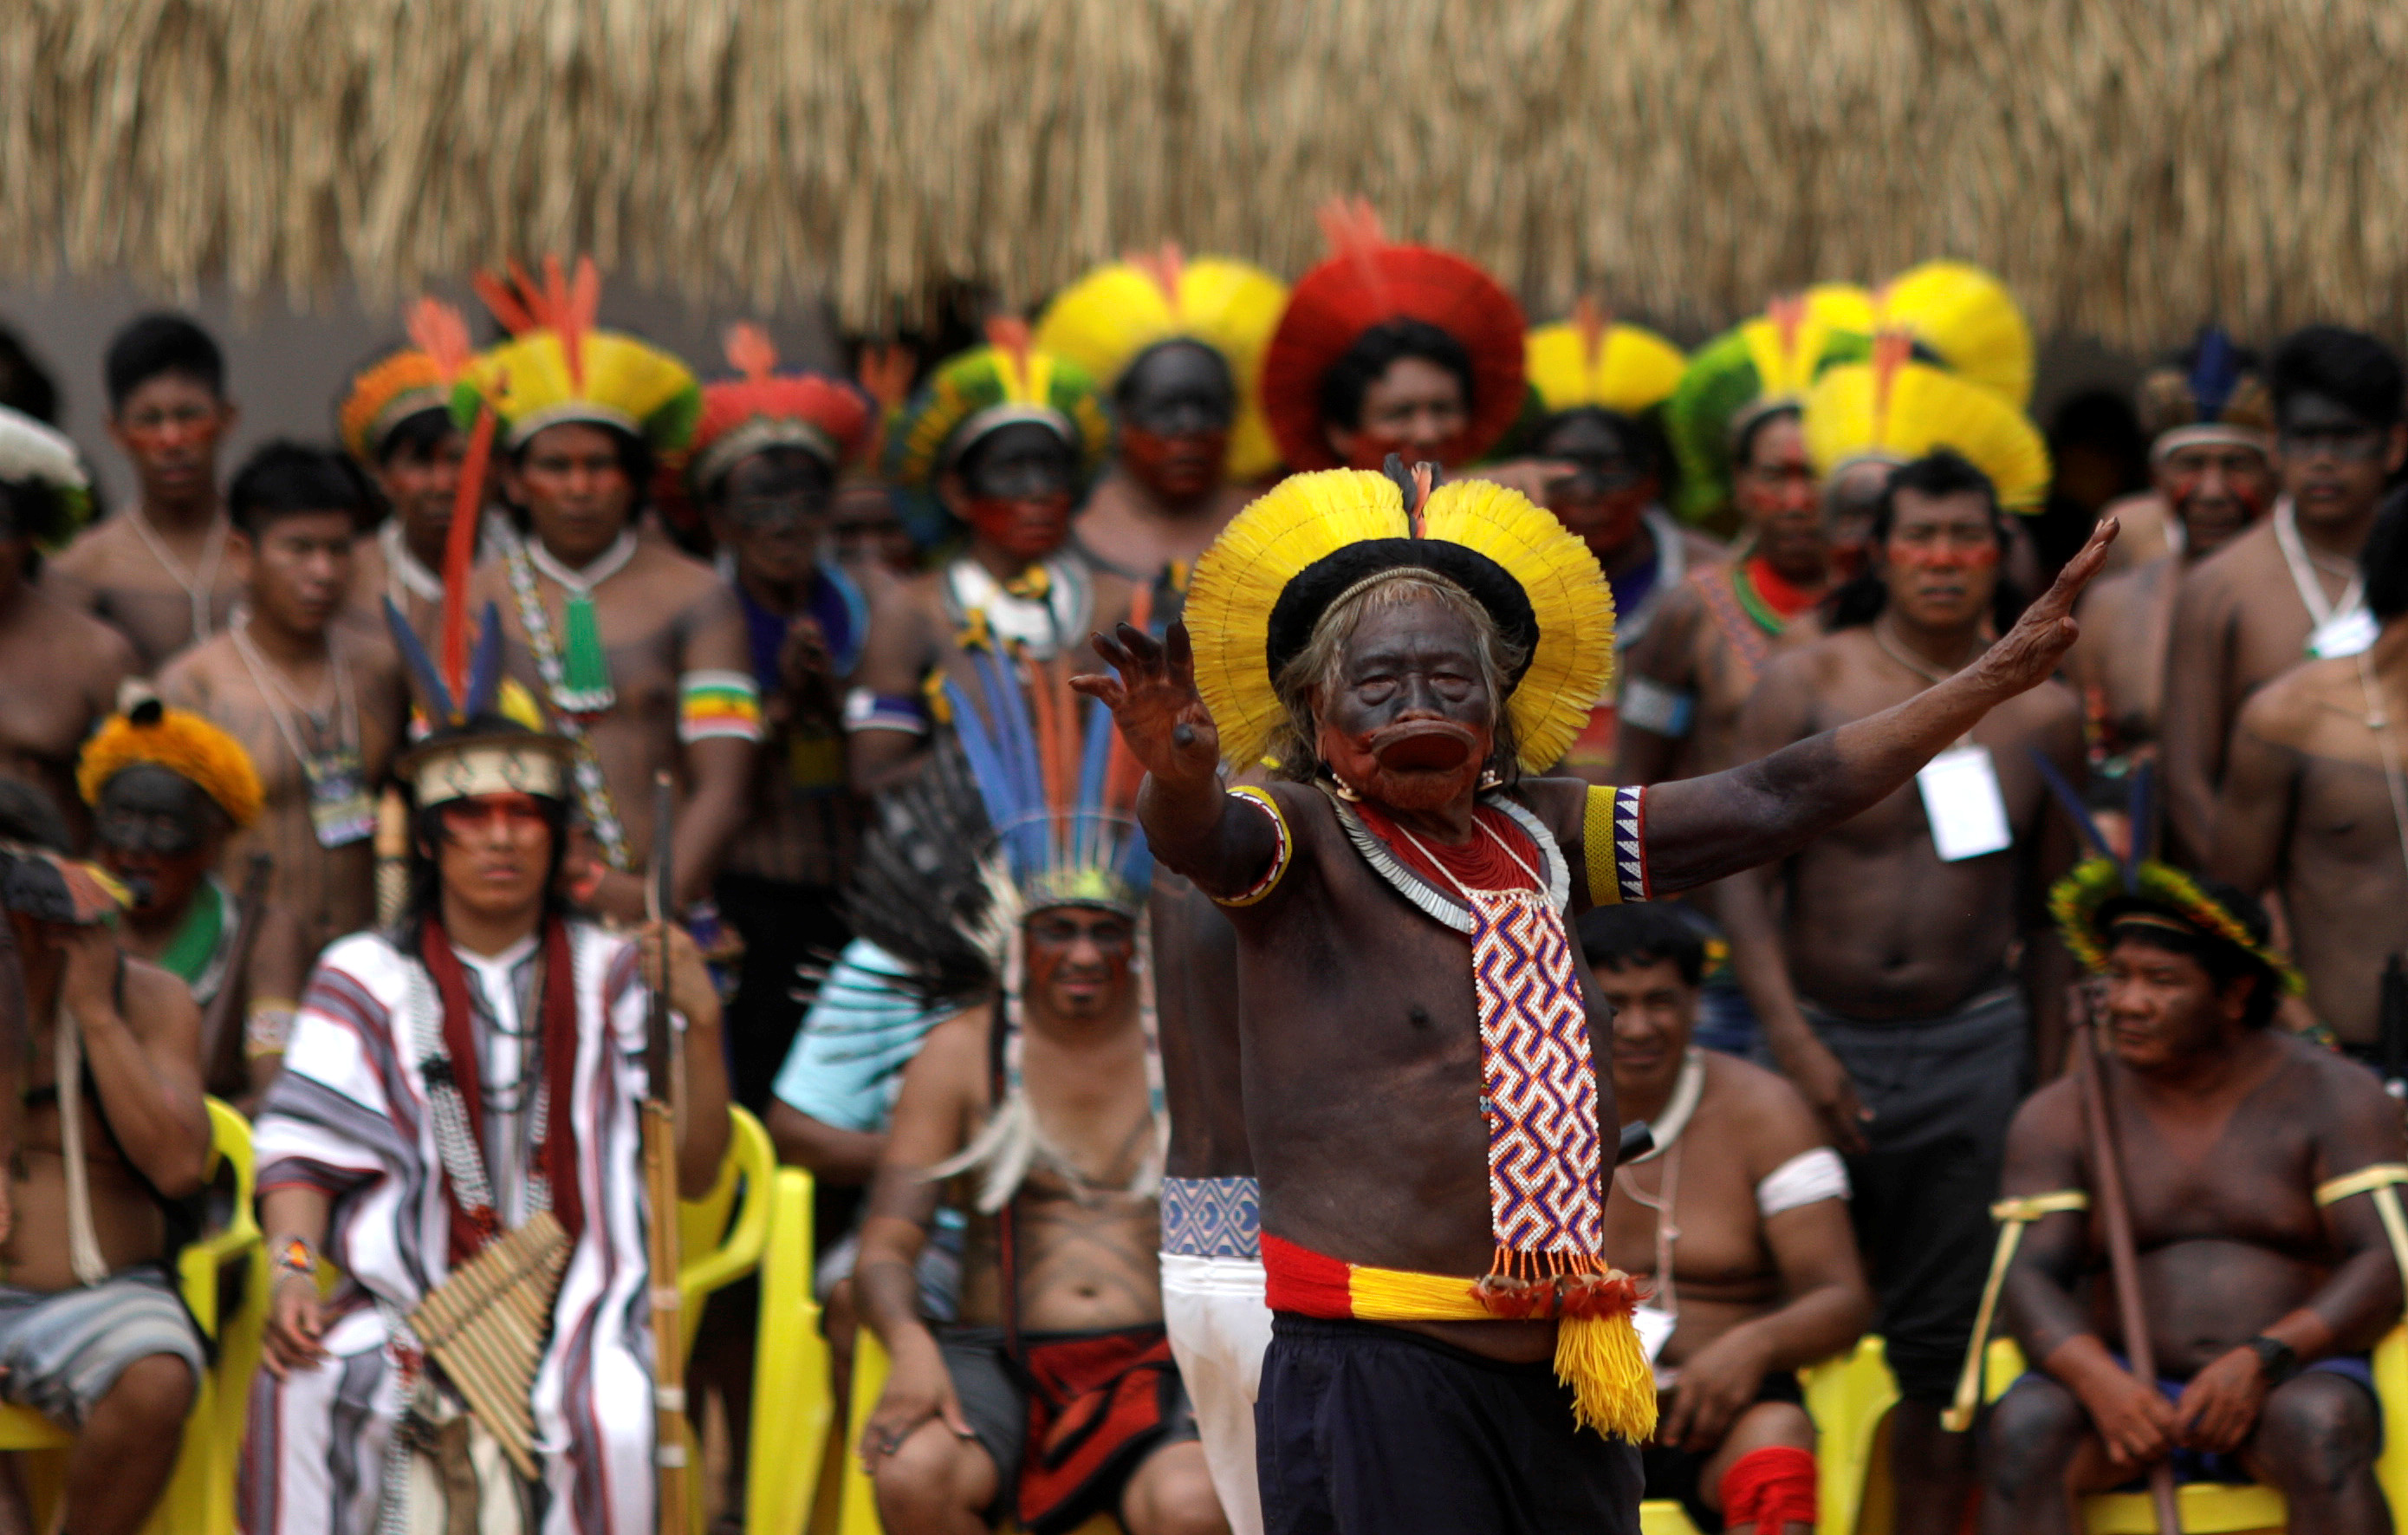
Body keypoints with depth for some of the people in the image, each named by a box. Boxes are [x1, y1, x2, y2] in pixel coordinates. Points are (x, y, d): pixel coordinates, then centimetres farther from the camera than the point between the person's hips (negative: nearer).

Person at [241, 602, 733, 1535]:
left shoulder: (608, 976, 11)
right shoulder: (366, 978, 10)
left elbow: (693, 1173, 5)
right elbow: (304, 1150, 1)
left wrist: (700, 1025, -10)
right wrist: (291, 1268, -19)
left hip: (575, 1300, 0)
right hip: (406, 1303, 0)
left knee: (607, 1421, -34)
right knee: (299, 1389, -31)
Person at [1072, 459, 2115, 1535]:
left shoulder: (1539, 839, 14)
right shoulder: (1298, 843, -1)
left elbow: (1773, 804, 14)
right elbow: (1205, 840, -24)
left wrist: (1997, 677, 12)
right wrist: (1179, 775, -49)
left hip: (1560, 1371, 6)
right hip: (1376, 1366, -6)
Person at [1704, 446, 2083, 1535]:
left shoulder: (2042, 712, 6)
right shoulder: (1806, 687, -2)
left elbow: (2049, 911, 14)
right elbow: (1743, 876, -5)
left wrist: (2048, 1076, 11)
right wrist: (1794, 1046, -14)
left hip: (1974, 1046, 2)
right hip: (1825, 1036, -2)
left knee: (1942, 1341, 2)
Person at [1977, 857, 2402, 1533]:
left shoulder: (2332, 1097, 0)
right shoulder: (2060, 1116, 5)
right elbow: (2033, 1282, -5)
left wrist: (2262, 1362, -25)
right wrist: (2102, 1383, -27)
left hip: (2293, 1384, -1)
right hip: (2122, 1393, 2)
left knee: (2321, 1434, -36)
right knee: (2024, 1432, -31)